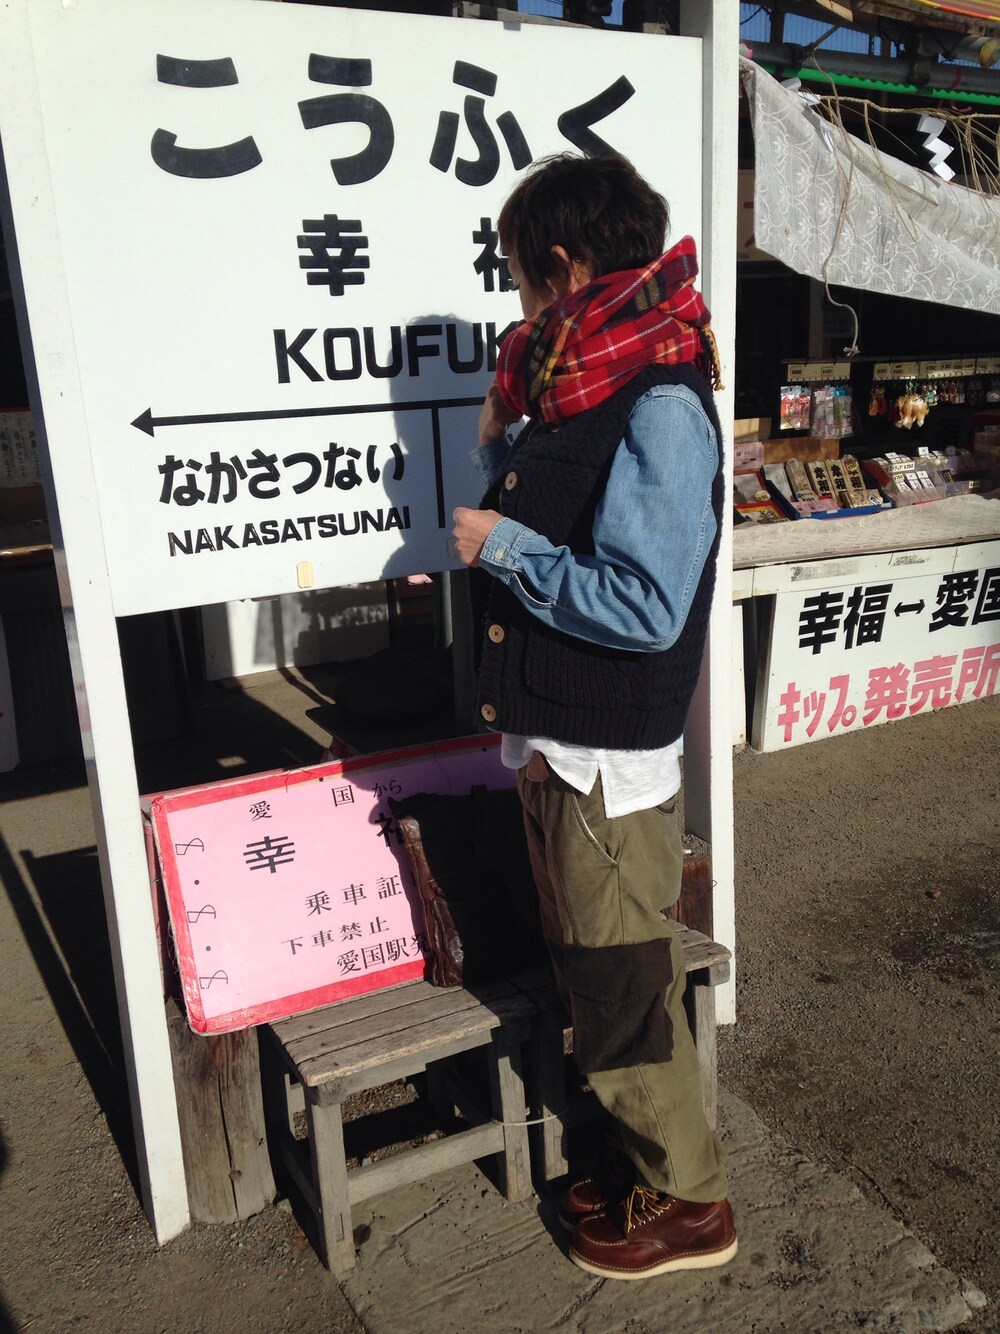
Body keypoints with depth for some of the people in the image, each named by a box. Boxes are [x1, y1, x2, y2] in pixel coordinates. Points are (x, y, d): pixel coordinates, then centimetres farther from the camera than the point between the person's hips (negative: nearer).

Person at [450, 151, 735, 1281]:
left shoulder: (660, 409, -19)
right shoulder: (580, 392, 9)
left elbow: (644, 607, -26)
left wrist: (503, 544, -18)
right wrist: (502, 438, 8)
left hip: (609, 762, -9)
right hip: (552, 749, 9)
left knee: (624, 987, 7)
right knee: (589, 973, 22)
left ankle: (689, 1202, 30)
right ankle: (649, 1153, 43)